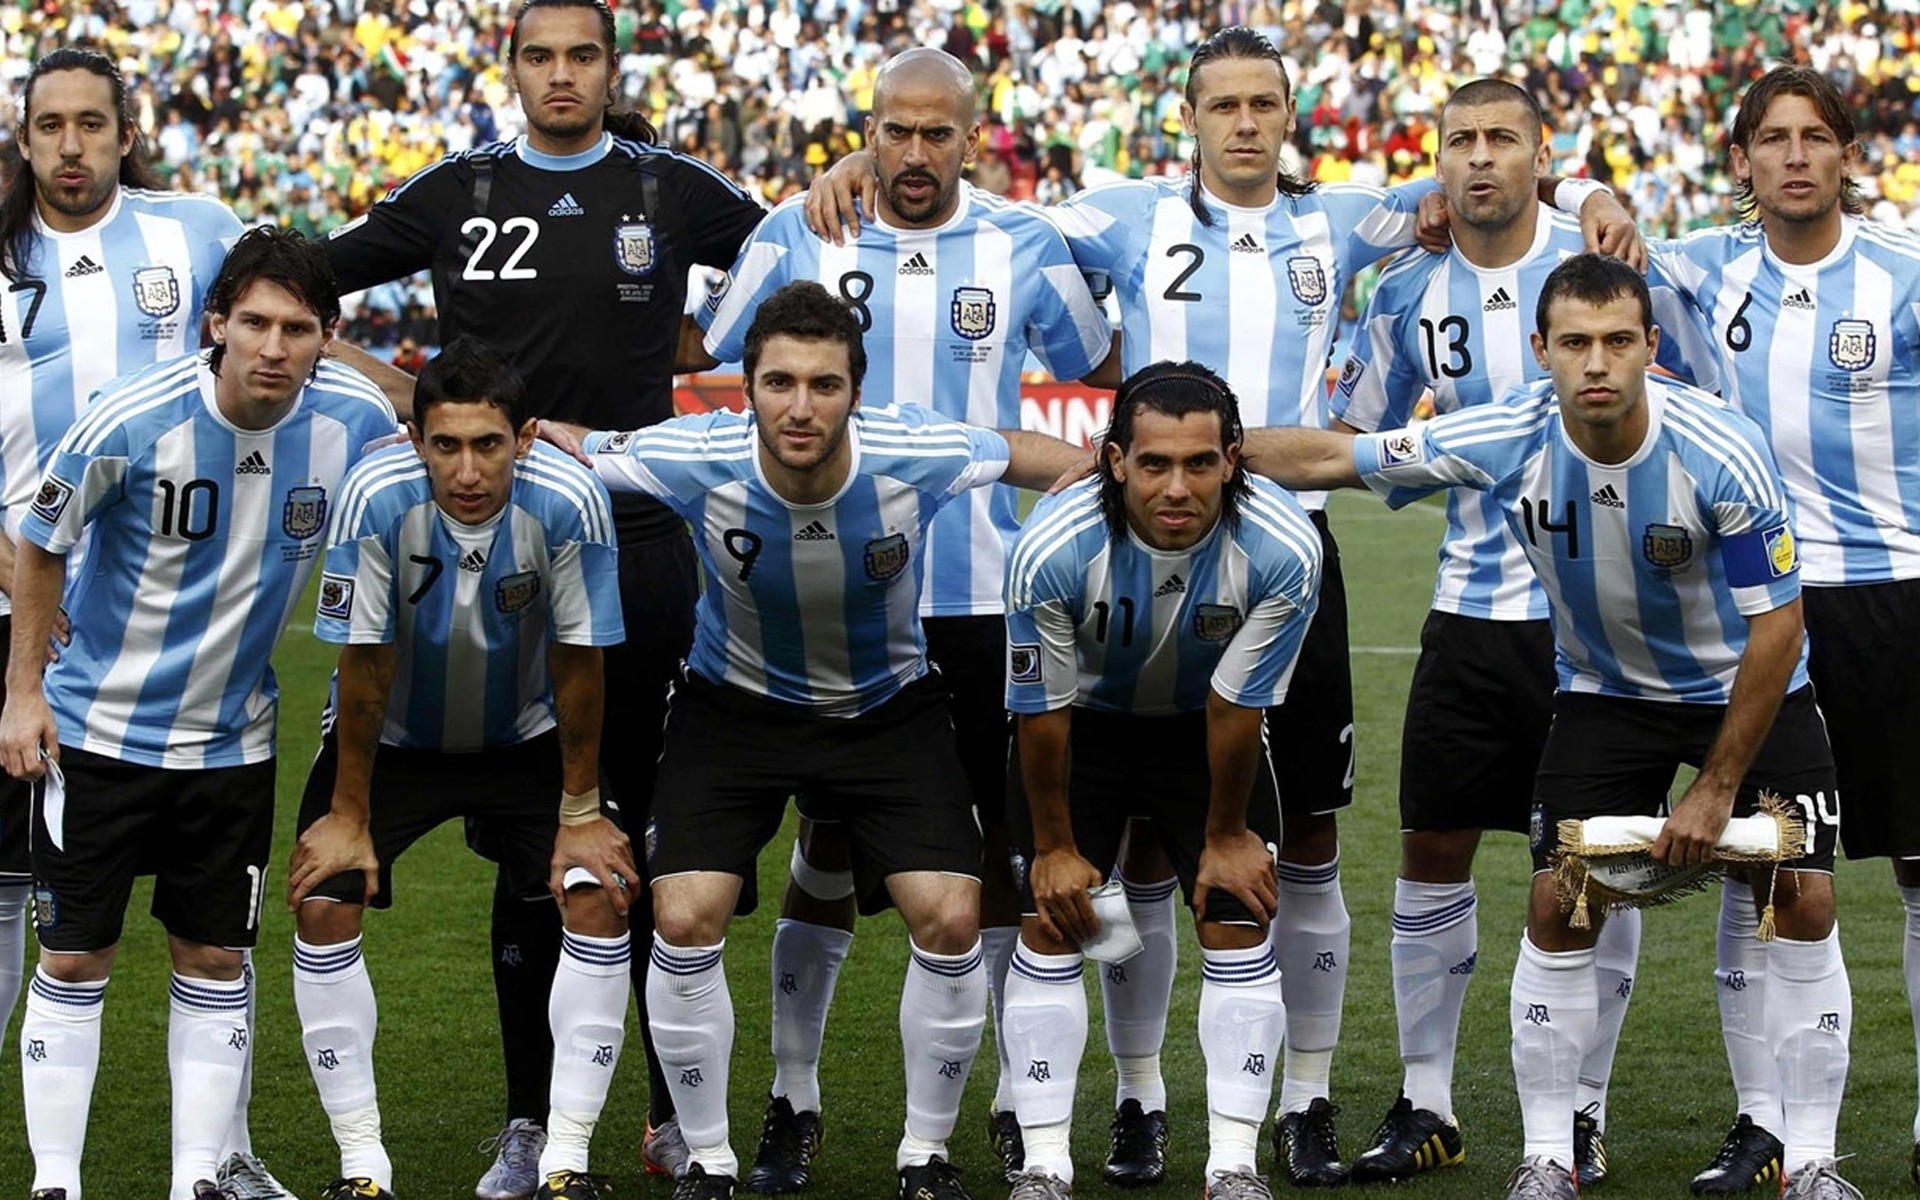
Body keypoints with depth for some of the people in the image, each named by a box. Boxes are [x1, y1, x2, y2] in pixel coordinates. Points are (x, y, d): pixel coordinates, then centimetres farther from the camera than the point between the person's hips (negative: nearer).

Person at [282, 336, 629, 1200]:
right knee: (322, 904, -15)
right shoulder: (376, 498, -30)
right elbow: (364, 664, -19)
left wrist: (581, 812, -9)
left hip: (526, 733, 0)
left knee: (600, 901, -16)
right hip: (394, 735, 0)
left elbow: (578, 663, -17)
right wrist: (348, 814, -11)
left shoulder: (568, 502, -29)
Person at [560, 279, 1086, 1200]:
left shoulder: (916, 457, -27)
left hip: (889, 706, 0)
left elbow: (1066, 463, -7)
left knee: (950, 919, -14)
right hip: (737, 703, 0)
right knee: (684, 918, -16)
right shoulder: (697, 459, -28)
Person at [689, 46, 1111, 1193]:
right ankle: (794, 1101, 16)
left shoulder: (1024, 248, 0)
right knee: (829, 843, 5)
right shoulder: (797, 240, 0)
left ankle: (1023, 1098, 17)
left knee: (1013, 841, 5)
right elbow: (694, 363, 11)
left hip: (990, 600, 0)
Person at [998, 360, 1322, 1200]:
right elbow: (1040, 711, -18)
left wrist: (1227, 833, -6)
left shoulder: (1282, 551, -32)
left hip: (1206, 730, 1)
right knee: (1051, 925, -6)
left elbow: (1237, 705, -18)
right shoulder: (1052, 551, -34)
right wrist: (1054, 844, -8)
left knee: (1239, 926, -7)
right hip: (1085, 719, -1)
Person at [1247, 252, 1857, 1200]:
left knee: (1803, 904, -9)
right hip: (1604, 690, 2)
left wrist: (1716, 787, -18)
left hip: (1749, 692, -2)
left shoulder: (1723, 454, -29)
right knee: (1556, 907, -7)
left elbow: (1776, 624, -21)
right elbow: (1326, 458, -13)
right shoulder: (1506, 440, -22)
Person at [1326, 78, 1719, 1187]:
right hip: (1473, 611, 3)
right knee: (1433, 855, 4)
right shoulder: (1411, 293, 3)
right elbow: (1354, 438, 16)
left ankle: (1583, 1113, 14)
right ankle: (1427, 1106, 16)